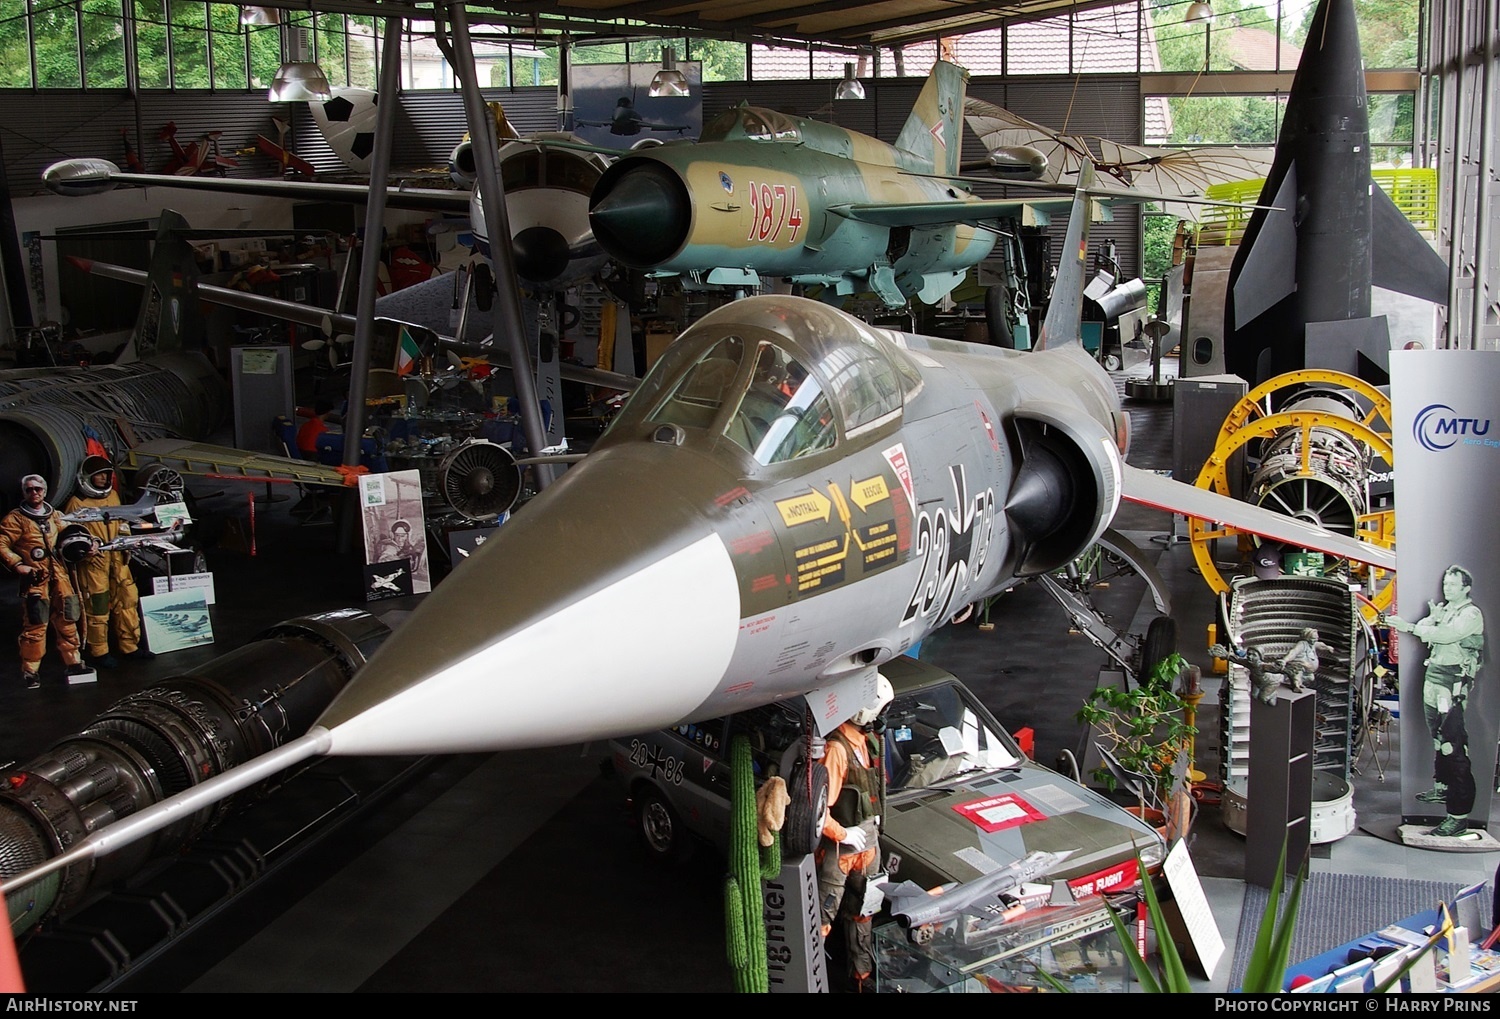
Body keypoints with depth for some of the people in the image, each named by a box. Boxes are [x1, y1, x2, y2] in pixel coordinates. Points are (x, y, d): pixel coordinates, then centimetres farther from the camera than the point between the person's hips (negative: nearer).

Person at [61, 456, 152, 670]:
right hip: (93, 562, -6)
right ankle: (98, 652, 10)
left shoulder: (113, 495, 13)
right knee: (97, 607, -1)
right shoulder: (76, 503, -7)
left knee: (127, 600, 7)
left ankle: (130, 646, 17)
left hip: (117, 558, 6)